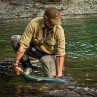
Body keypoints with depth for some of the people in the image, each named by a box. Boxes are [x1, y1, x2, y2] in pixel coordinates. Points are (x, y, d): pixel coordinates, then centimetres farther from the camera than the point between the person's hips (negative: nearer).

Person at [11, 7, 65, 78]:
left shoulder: (59, 31, -24)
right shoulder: (34, 24, -26)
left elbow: (60, 55, -20)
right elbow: (23, 45, -29)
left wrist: (59, 73, -29)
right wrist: (15, 64, -32)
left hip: (48, 54, -1)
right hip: (34, 50, 1)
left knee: (53, 77, -26)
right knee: (15, 39, -24)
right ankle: (27, 66, -8)